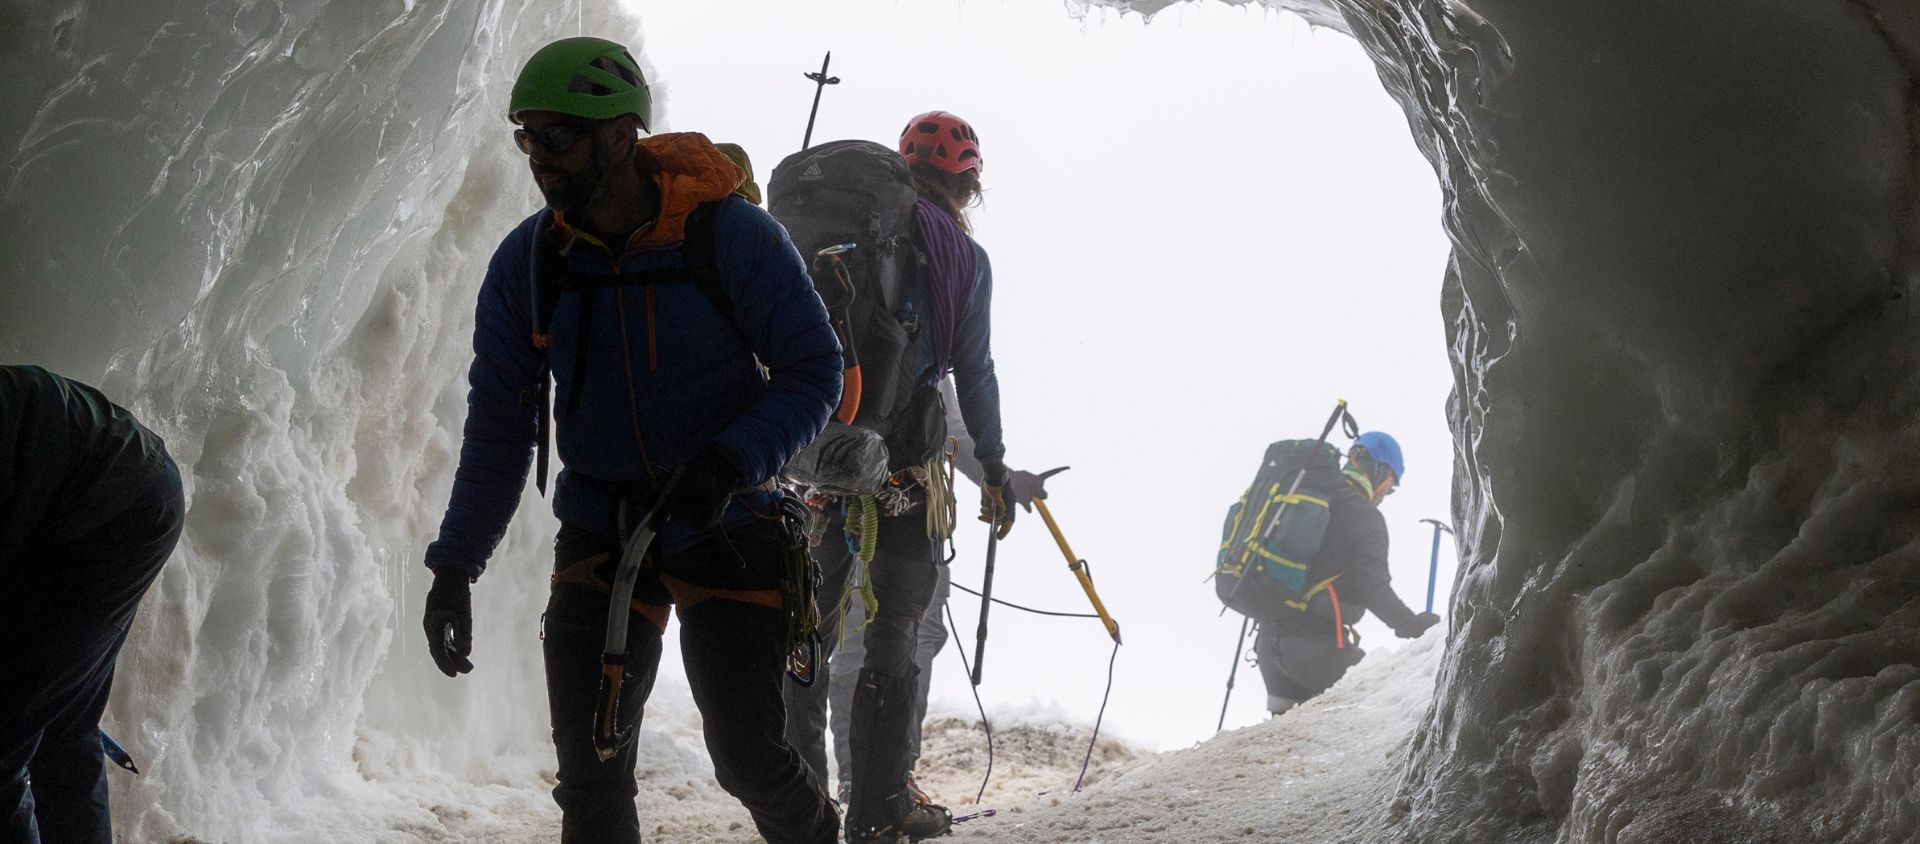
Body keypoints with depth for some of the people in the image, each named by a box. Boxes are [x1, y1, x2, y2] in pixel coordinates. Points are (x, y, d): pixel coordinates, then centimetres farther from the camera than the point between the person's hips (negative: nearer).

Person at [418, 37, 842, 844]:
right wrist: (454, 565, -2)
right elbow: (498, 423, 2)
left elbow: (815, 369, -10)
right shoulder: (526, 262, -5)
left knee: (749, 756, 1)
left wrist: (731, 462, -27)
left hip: (725, 528, -3)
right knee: (589, 773, 0)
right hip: (599, 534, 3)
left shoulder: (732, 235, -16)